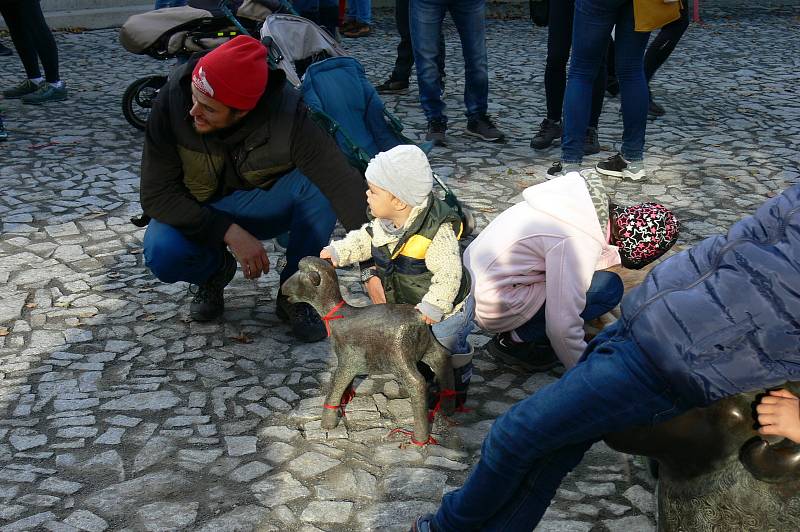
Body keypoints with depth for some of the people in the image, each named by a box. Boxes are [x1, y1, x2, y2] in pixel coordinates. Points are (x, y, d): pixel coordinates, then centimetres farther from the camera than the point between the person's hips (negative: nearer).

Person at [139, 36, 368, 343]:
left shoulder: (287, 113, -30)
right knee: (162, 253, -31)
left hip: (269, 206, 0)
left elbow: (343, 184, -35)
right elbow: (156, 194, -22)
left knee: (320, 182, -31)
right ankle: (216, 269, 5)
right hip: (200, 215, 1)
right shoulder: (173, 99, -26)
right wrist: (230, 233, -31)